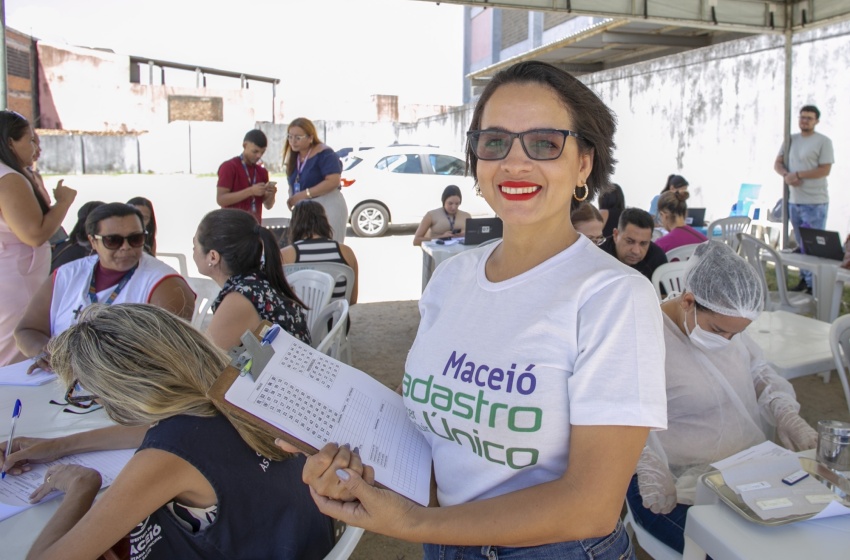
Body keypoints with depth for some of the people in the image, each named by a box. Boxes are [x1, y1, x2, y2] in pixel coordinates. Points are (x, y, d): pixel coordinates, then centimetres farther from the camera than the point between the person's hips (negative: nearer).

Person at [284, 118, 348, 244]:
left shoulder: (324, 154, -12)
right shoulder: (293, 157, 13)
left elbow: (333, 181, -24)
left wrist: (304, 194, -23)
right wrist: (292, 199, -5)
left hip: (327, 208, -8)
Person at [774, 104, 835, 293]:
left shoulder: (823, 142, -6)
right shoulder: (791, 139, 11)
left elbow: (825, 170, -13)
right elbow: (777, 163, 10)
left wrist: (798, 174, -16)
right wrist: (786, 175, -11)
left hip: (815, 202, -6)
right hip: (794, 201, 6)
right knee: (800, 244, 13)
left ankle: (814, 284, 0)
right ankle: (804, 279, 23)